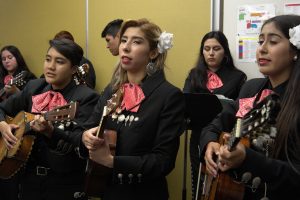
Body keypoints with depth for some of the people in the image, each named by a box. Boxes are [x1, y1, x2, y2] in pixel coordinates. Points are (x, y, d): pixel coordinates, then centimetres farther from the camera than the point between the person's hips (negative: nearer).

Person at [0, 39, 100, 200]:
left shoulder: (87, 97, -14)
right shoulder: (33, 87, 4)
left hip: (65, 181, -5)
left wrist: (50, 131, -36)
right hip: (29, 175, 5)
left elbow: (80, 142, -22)